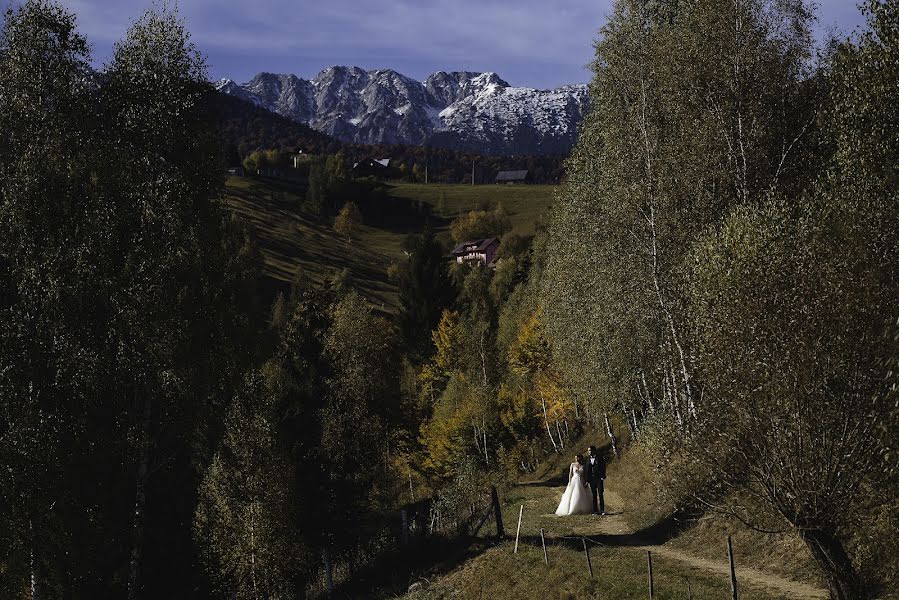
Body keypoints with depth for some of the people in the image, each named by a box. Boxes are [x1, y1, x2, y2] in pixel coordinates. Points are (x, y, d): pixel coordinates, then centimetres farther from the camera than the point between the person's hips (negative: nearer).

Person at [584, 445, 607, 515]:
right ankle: (595, 511, 6)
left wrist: (602, 476, -13)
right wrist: (586, 480, 4)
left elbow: (603, 467, -3)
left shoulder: (599, 458, 0)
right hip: (591, 479, 4)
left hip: (599, 478, -4)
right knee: (594, 495, 4)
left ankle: (602, 510, -5)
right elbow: (586, 470, 9)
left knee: (600, 495, -7)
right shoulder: (588, 459, 11)